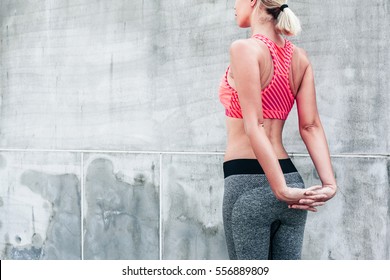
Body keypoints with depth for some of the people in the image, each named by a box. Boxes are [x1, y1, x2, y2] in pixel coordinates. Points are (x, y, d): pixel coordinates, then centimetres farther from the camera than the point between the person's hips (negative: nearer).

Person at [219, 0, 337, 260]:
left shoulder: (245, 49, -10)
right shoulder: (299, 57, 10)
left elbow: (253, 126, -16)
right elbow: (311, 126, 3)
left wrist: (281, 189, -18)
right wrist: (329, 183, -4)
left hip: (248, 181, -6)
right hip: (290, 175, 6)